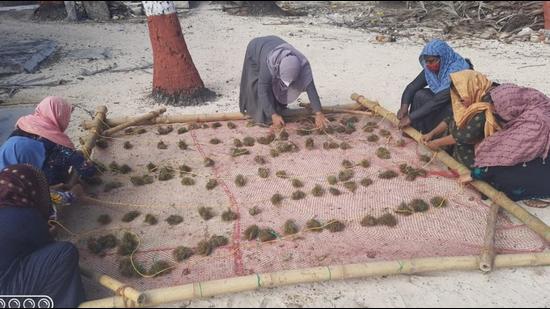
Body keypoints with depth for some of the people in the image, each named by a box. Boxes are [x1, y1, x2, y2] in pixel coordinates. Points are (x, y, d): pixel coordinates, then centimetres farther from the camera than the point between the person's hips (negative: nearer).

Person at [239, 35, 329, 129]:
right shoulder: (269, 65, -46)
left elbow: (310, 88, -35)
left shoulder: (302, 64, -34)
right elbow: (263, 91, -42)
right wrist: (274, 115, -46)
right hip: (255, 50, -3)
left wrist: (319, 114, -38)